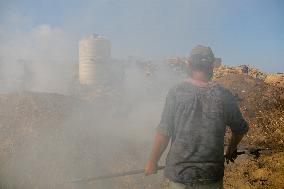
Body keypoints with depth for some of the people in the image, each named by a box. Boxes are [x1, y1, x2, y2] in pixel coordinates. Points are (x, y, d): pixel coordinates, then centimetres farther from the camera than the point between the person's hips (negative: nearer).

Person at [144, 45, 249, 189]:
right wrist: (231, 149, 29)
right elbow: (241, 129, 9)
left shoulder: (176, 92, -11)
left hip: (180, 173, -1)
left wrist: (152, 161, 4)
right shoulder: (224, 96, -5)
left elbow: (163, 133, -11)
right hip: (212, 176, 2)